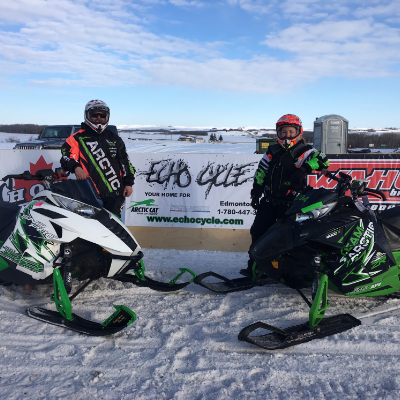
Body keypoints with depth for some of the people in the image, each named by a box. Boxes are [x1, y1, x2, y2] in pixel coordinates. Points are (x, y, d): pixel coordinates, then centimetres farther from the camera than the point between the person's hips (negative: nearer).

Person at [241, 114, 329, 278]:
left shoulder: (303, 151, -2)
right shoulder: (272, 151, 11)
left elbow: (323, 160, -18)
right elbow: (261, 172, 15)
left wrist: (304, 169, -32)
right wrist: (255, 192, 11)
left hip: (290, 204, -4)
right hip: (269, 201, 5)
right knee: (258, 232, 4)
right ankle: (254, 266, 16)